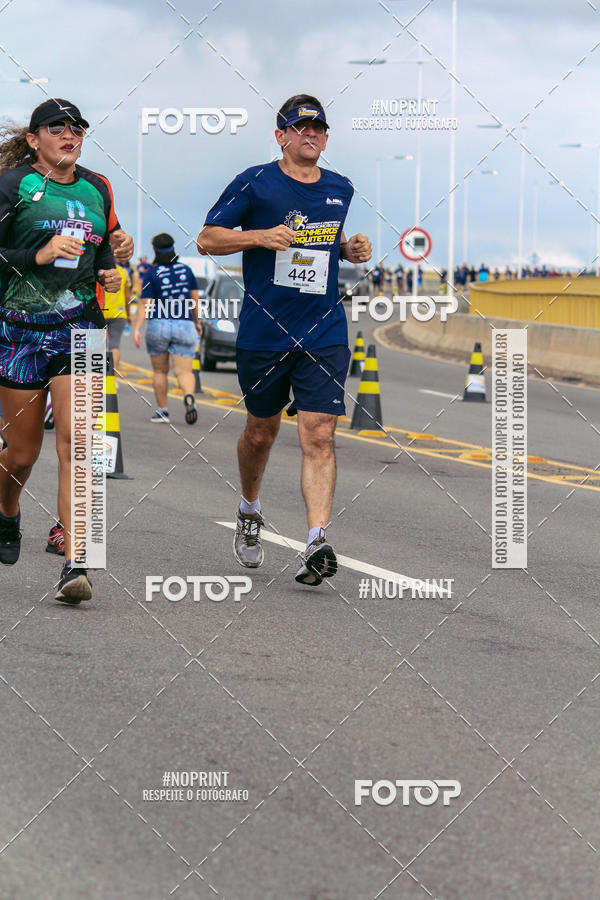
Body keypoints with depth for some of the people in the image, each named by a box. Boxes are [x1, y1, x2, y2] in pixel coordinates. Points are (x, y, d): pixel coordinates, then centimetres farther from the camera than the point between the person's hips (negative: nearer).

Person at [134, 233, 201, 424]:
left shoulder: (152, 274, -5)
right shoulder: (186, 270, 5)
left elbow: (145, 304, -12)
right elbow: (195, 299, 11)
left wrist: (137, 329, -13)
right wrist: (197, 322, 24)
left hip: (158, 325, -1)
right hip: (184, 326, 1)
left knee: (160, 371, 14)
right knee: (184, 371, -4)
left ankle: (162, 410, 16)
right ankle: (189, 396, -34)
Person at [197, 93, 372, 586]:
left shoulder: (341, 189, 10)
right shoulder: (255, 184, -3)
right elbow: (207, 239, -2)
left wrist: (352, 249, 6)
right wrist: (261, 236, -17)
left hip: (324, 335, 2)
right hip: (264, 333, -2)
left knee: (319, 435, -11)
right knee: (261, 431, 13)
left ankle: (317, 542, -19)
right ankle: (250, 514, 40)